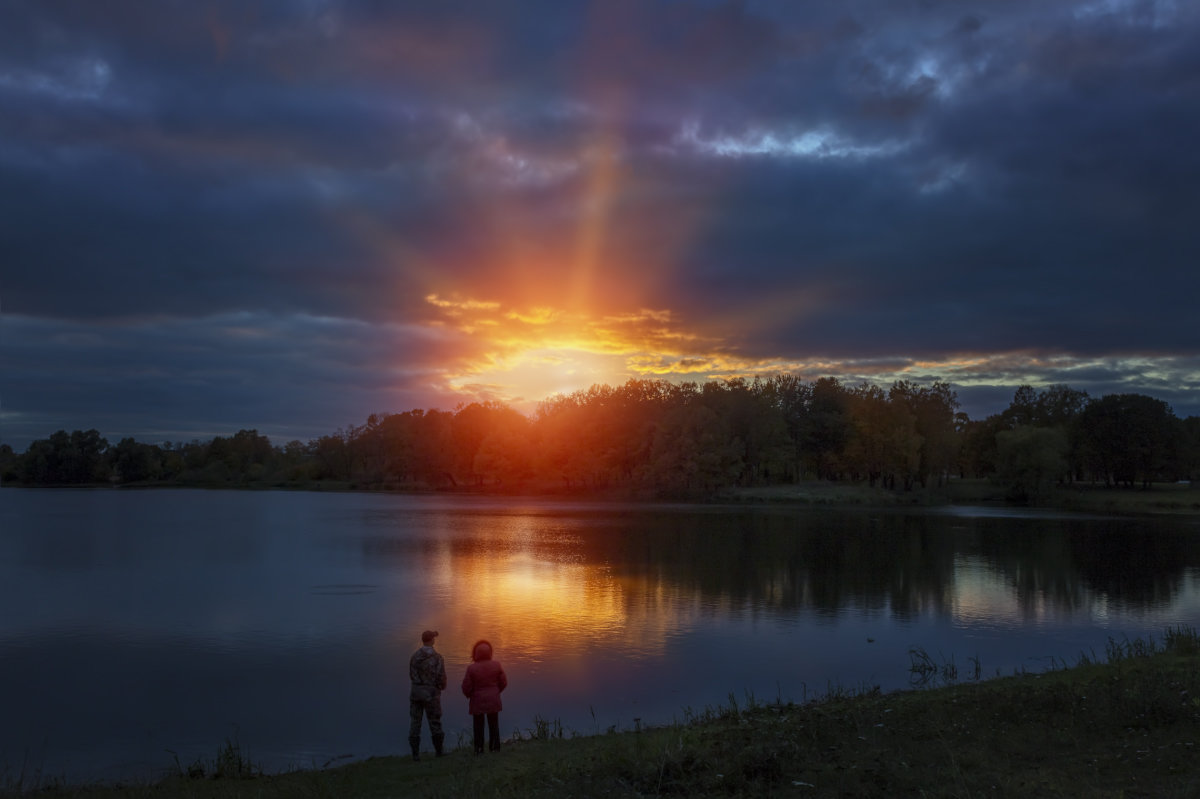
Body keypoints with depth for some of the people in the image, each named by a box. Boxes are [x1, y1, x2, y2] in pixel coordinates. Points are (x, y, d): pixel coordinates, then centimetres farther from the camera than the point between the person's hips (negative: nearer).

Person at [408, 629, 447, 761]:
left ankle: (415, 753, 5)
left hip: (416, 692, 3)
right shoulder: (437, 657, -12)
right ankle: (439, 751, 21)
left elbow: (412, 675, 8)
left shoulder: (414, 656, 1)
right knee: (435, 722, 10)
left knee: (415, 722, 6)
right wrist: (442, 686, 11)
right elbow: (441, 678, -13)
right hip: (431, 694, -3)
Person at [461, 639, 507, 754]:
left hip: (478, 701, -2)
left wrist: (469, 695, 11)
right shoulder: (496, 665, -11)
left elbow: (466, 687, -12)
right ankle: (495, 747, 21)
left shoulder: (472, 668, -18)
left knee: (478, 725, 12)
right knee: (493, 724, 17)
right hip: (493, 700, 2)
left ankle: (479, 749, 16)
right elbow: (503, 683, -2)